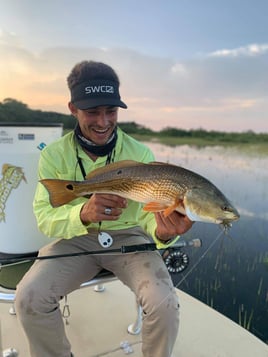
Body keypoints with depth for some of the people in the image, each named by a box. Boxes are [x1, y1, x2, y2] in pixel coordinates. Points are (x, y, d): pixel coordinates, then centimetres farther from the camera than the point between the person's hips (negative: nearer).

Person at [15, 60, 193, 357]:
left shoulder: (140, 154, -11)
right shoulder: (53, 154, -7)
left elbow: (149, 212, -12)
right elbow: (44, 217, -13)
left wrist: (162, 232, -37)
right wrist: (83, 213, -35)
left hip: (128, 236, 0)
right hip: (75, 239, 1)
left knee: (164, 303, -24)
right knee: (28, 297, -21)